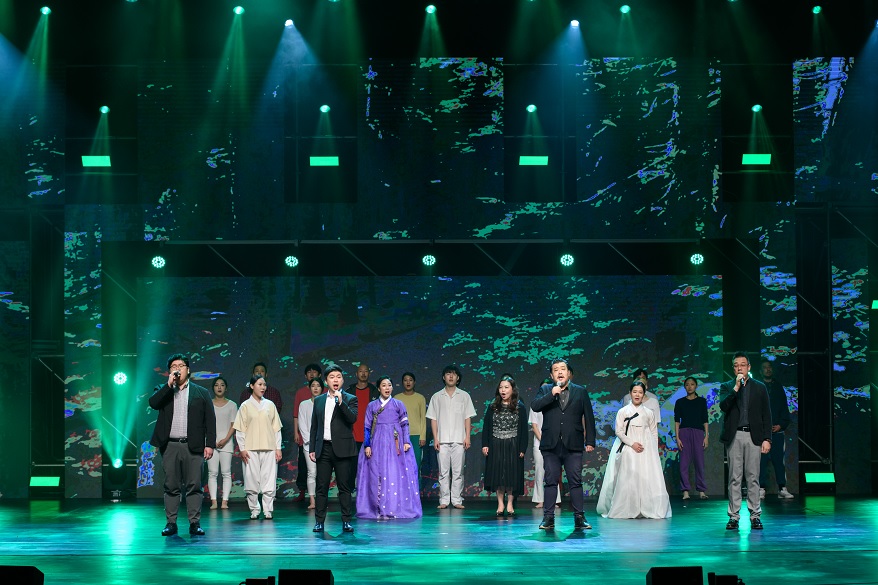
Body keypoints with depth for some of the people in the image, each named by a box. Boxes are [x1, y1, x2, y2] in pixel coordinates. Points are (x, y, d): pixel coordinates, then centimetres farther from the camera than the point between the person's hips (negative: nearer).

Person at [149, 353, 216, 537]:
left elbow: (210, 420, 7)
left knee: (194, 486, -2)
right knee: (171, 486, 3)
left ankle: (195, 523, 1)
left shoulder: (201, 392, 10)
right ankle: (171, 523, 7)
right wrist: (169, 384, -10)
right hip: (170, 446, 1)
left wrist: (210, 444, -2)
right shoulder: (163, 391, 13)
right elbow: (153, 403, -8)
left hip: (193, 446, -1)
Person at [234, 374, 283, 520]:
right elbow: (240, 429, 4)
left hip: (269, 448, 1)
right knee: (252, 480, -2)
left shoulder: (270, 405, 10)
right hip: (251, 449, -1)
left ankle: (268, 510, 2)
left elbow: (276, 428, 11)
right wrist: (242, 448, -4)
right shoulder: (245, 406, 5)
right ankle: (254, 510, 7)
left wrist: (278, 448, 5)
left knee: (269, 480, -2)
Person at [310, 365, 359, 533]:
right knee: (321, 487, 2)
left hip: (342, 449, -3)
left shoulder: (350, 399, 3)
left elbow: (352, 418, -13)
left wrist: (341, 402, -22)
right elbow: (314, 426, 15)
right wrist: (311, 448, 10)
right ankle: (319, 521, 6)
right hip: (323, 449, 3)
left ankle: (346, 521, 3)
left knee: (344, 487, -1)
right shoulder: (319, 400, 14)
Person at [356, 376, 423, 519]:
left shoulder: (398, 405, 7)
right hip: (377, 443, 1)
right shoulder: (372, 406, 9)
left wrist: (406, 442, -5)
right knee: (377, 474, -3)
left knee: (396, 474, -5)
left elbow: (405, 424, 6)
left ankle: (395, 508, -1)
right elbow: (367, 427, 7)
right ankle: (380, 509, 0)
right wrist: (367, 445, -1)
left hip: (395, 444, -1)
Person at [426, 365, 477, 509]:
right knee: (443, 472, 0)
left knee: (458, 472, 0)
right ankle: (444, 500, 4)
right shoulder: (437, 397, 9)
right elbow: (433, 419, 7)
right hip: (442, 440, 0)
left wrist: (467, 437, -2)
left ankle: (457, 500, 4)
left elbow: (467, 418, 7)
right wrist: (435, 438, -1)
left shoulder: (464, 396, 9)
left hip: (459, 440, 0)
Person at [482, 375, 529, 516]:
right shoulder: (492, 407, 5)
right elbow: (486, 426, 6)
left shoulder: (520, 408, 0)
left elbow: (523, 429, 0)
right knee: (497, 473, 1)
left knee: (512, 474, 0)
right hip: (496, 446, 2)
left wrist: (522, 449, -4)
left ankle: (510, 503, 9)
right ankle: (500, 504, 7)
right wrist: (484, 444, -3)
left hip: (513, 446, -1)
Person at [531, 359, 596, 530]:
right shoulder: (545, 390, 10)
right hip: (551, 445, 0)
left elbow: (589, 418, 8)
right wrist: (551, 394, -17)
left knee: (576, 482, -1)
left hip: (573, 445, 0)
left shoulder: (580, 392, 9)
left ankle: (579, 517, 3)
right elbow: (534, 406, -7)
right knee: (551, 482, 2)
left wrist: (590, 441, 3)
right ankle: (548, 517, 5)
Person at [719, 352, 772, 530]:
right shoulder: (726, 387, 9)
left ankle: (755, 515, 5)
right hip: (734, 437, 0)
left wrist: (767, 439, 0)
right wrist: (736, 388, -16)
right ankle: (734, 516, 3)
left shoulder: (759, 387, 9)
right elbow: (723, 406, -10)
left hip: (753, 436, 0)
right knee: (734, 478, 0)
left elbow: (766, 415, 7)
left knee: (753, 477, 0)